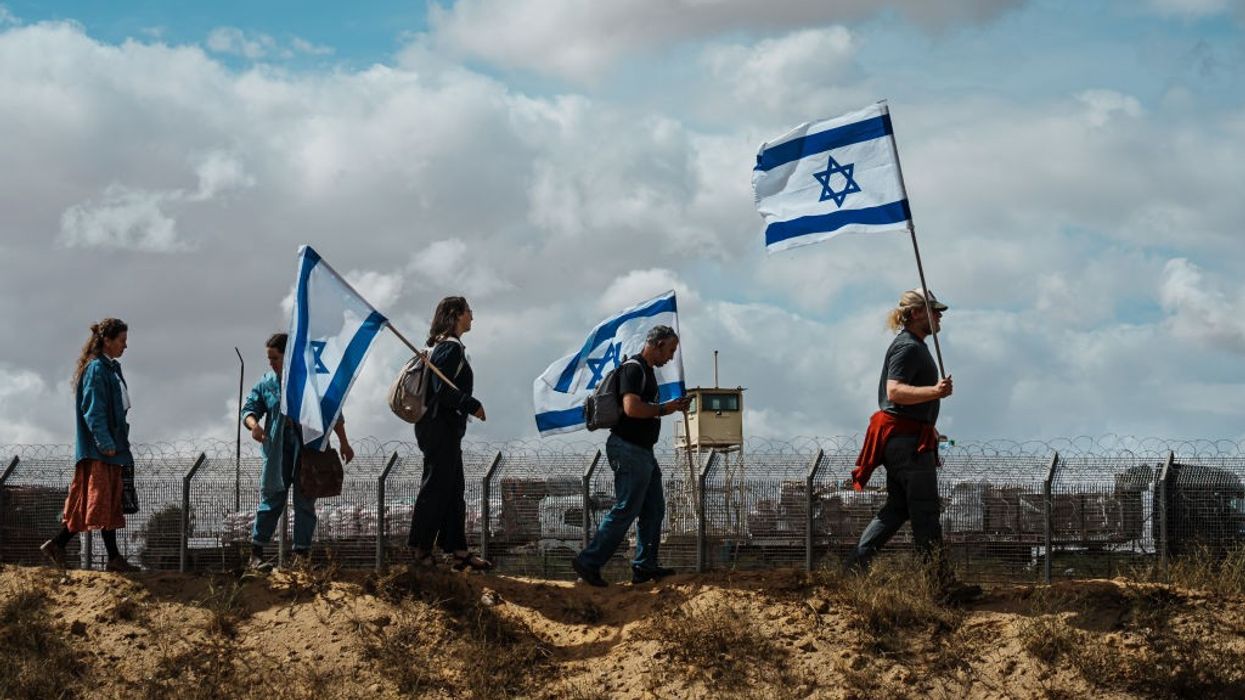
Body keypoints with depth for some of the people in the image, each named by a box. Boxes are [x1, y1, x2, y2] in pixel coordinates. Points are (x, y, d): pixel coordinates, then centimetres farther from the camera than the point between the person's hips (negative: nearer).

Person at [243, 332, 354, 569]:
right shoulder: (266, 383, 6)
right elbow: (249, 408, 8)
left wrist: (344, 443, 7)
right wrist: (254, 424, -16)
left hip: (309, 450, -1)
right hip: (278, 451, 1)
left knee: (305, 502, 2)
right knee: (271, 499, -2)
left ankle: (302, 552, 8)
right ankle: (256, 552, 1)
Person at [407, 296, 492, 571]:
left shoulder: (442, 346, 17)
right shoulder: (451, 348, -14)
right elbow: (442, 389, -22)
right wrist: (473, 405, -16)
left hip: (443, 427, 11)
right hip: (441, 427, -11)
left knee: (453, 489, 11)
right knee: (436, 487, -5)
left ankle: (458, 551, 12)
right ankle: (419, 546, 0)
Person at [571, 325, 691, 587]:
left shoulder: (647, 370, 18)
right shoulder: (633, 368, -15)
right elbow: (632, 408, -27)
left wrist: (673, 406, 15)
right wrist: (663, 409, -14)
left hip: (643, 451, 11)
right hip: (629, 450, -11)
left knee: (654, 509, 12)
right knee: (625, 510, -9)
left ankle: (645, 566, 16)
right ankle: (588, 563, -4)